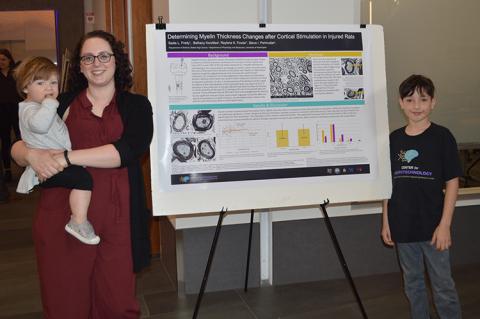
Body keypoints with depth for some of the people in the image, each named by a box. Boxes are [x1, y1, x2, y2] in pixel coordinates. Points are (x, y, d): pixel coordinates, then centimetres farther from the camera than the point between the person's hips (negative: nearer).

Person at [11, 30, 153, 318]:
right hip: (62, 213, 1)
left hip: (115, 217, -1)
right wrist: (32, 155, -14)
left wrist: (66, 157, -16)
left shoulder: (136, 105, 6)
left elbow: (129, 150, -11)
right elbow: (17, 146, 9)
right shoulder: (62, 103, 9)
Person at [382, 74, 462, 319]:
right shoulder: (394, 139, 4)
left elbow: (452, 183, -6)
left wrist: (445, 225, -12)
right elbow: (389, 185, 9)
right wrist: (386, 223, 7)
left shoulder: (442, 137, -6)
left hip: (433, 227, -4)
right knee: (412, 283, 16)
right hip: (402, 227, 4)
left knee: (443, 285, 4)